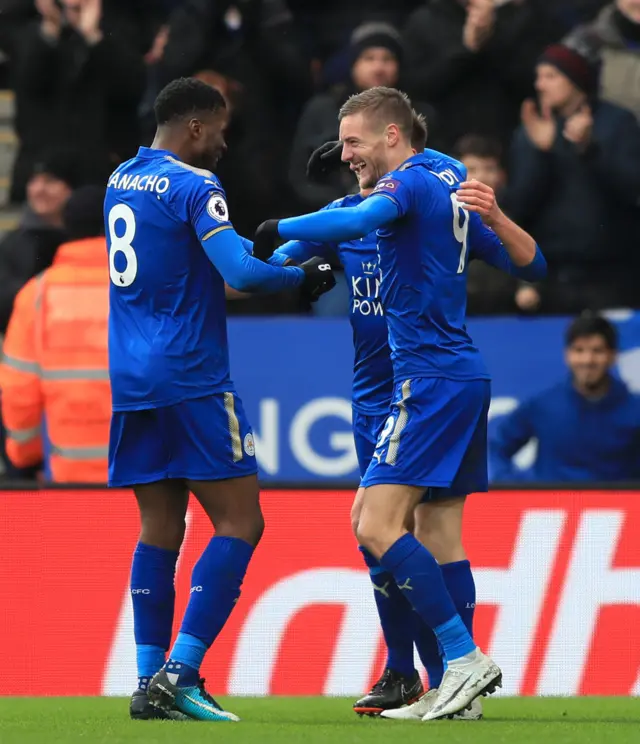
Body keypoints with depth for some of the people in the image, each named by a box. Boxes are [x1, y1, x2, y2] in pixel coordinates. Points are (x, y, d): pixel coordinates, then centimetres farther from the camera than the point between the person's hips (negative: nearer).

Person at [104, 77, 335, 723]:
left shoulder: (120, 181, 15)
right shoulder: (193, 185, -10)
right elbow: (241, 273, -20)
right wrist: (303, 276, -3)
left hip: (131, 379, 8)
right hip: (190, 379, -8)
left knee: (160, 528, 10)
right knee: (239, 522, -4)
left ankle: (150, 681, 5)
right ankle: (179, 674, -14)